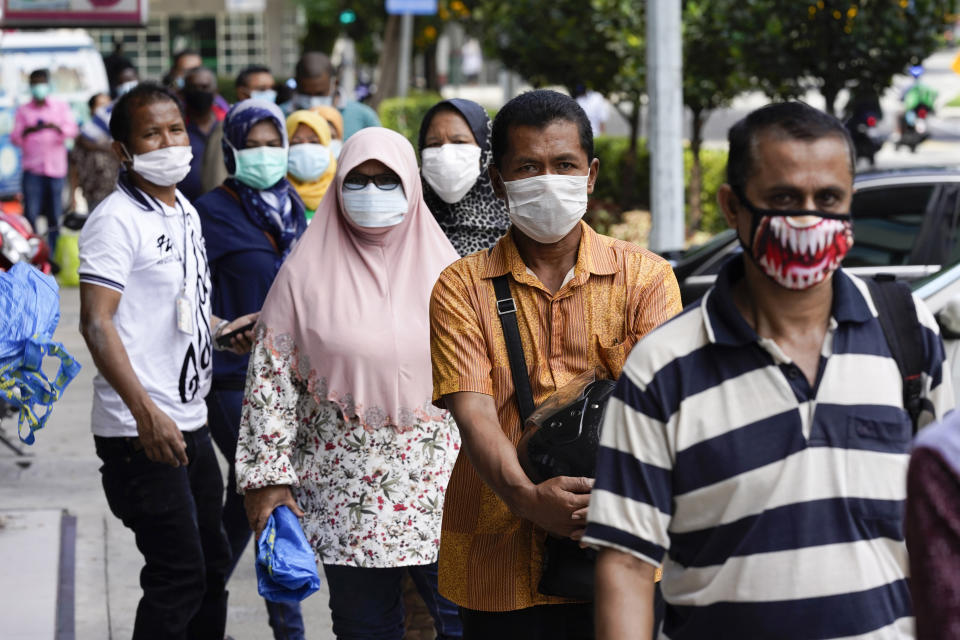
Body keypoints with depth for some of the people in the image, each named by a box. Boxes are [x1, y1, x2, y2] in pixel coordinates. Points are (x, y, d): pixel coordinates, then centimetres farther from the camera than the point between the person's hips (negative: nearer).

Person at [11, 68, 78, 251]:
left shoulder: (61, 107, 12)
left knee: (55, 216, 1)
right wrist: (27, 131, -17)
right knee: (30, 214, -9)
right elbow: (15, 138, 6)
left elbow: (72, 131, 1)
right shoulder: (23, 110, 11)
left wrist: (56, 127, -20)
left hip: (56, 167, 1)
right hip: (32, 169, -1)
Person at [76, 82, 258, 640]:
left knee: (211, 564, 16)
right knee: (179, 575, -7)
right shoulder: (117, 220, -14)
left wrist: (218, 327, 11)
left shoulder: (186, 212, 14)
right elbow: (97, 323, -21)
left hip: (191, 423, 9)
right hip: (141, 432, -9)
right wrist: (146, 412, -28)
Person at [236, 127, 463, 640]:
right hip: (347, 496, -1)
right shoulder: (307, 273, 0)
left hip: (439, 487, 1)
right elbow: (269, 380, -1)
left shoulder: (441, 267, 5)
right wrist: (266, 479, -5)